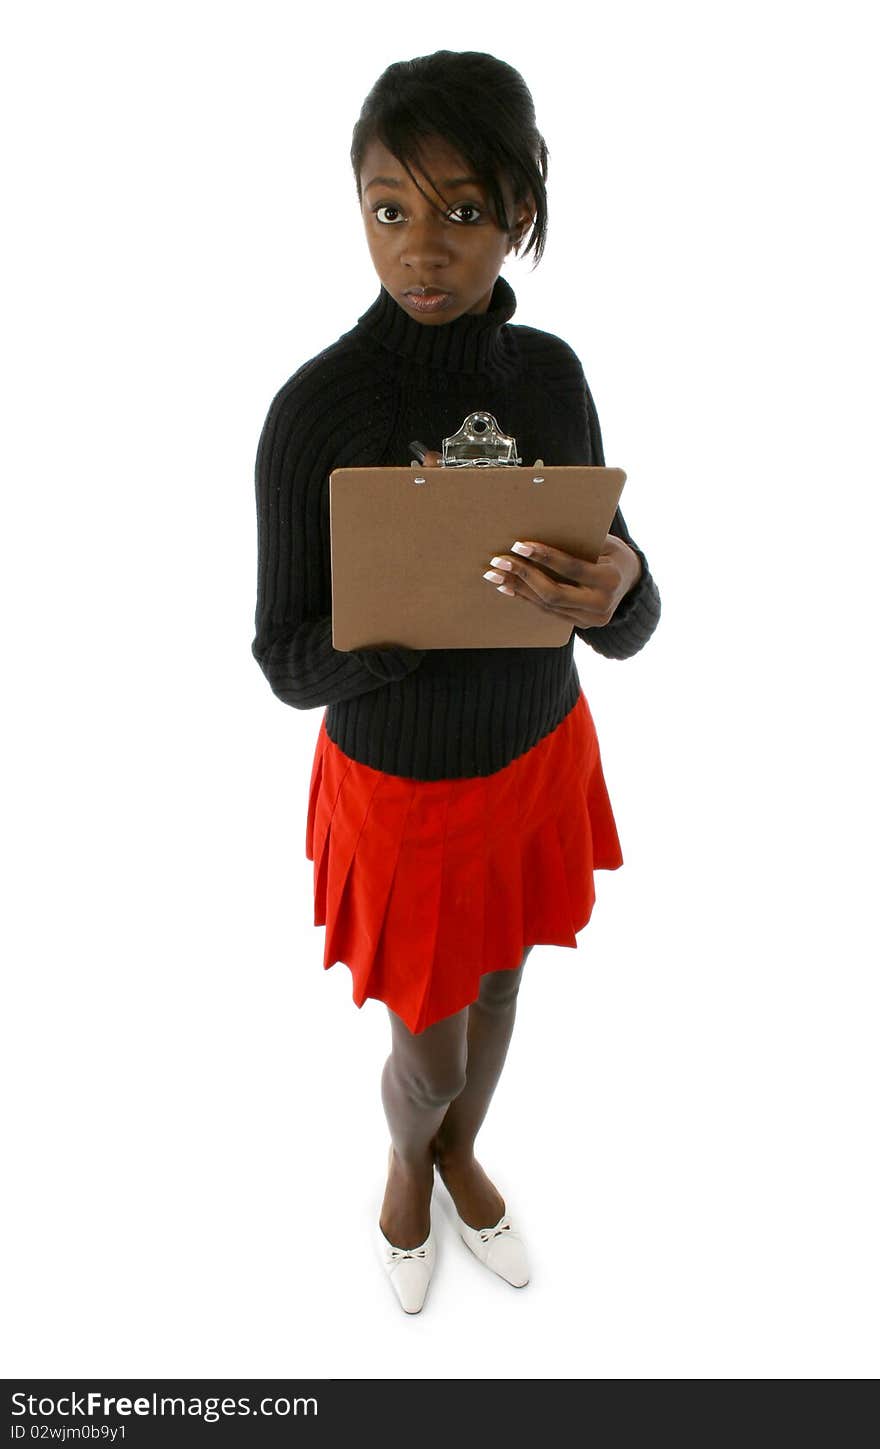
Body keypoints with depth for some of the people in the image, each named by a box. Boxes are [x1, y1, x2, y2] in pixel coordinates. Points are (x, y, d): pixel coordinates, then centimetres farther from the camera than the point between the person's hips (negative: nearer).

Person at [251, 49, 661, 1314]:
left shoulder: (554, 375, -9)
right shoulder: (316, 408, -20)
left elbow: (629, 628, -9)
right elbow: (288, 662, -16)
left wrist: (618, 587, -33)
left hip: (541, 757, 4)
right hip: (402, 784, -3)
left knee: (499, 984, 25)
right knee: (429, 1052, 14)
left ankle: (462, 1154, 59)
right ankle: (408, 1160, 54)